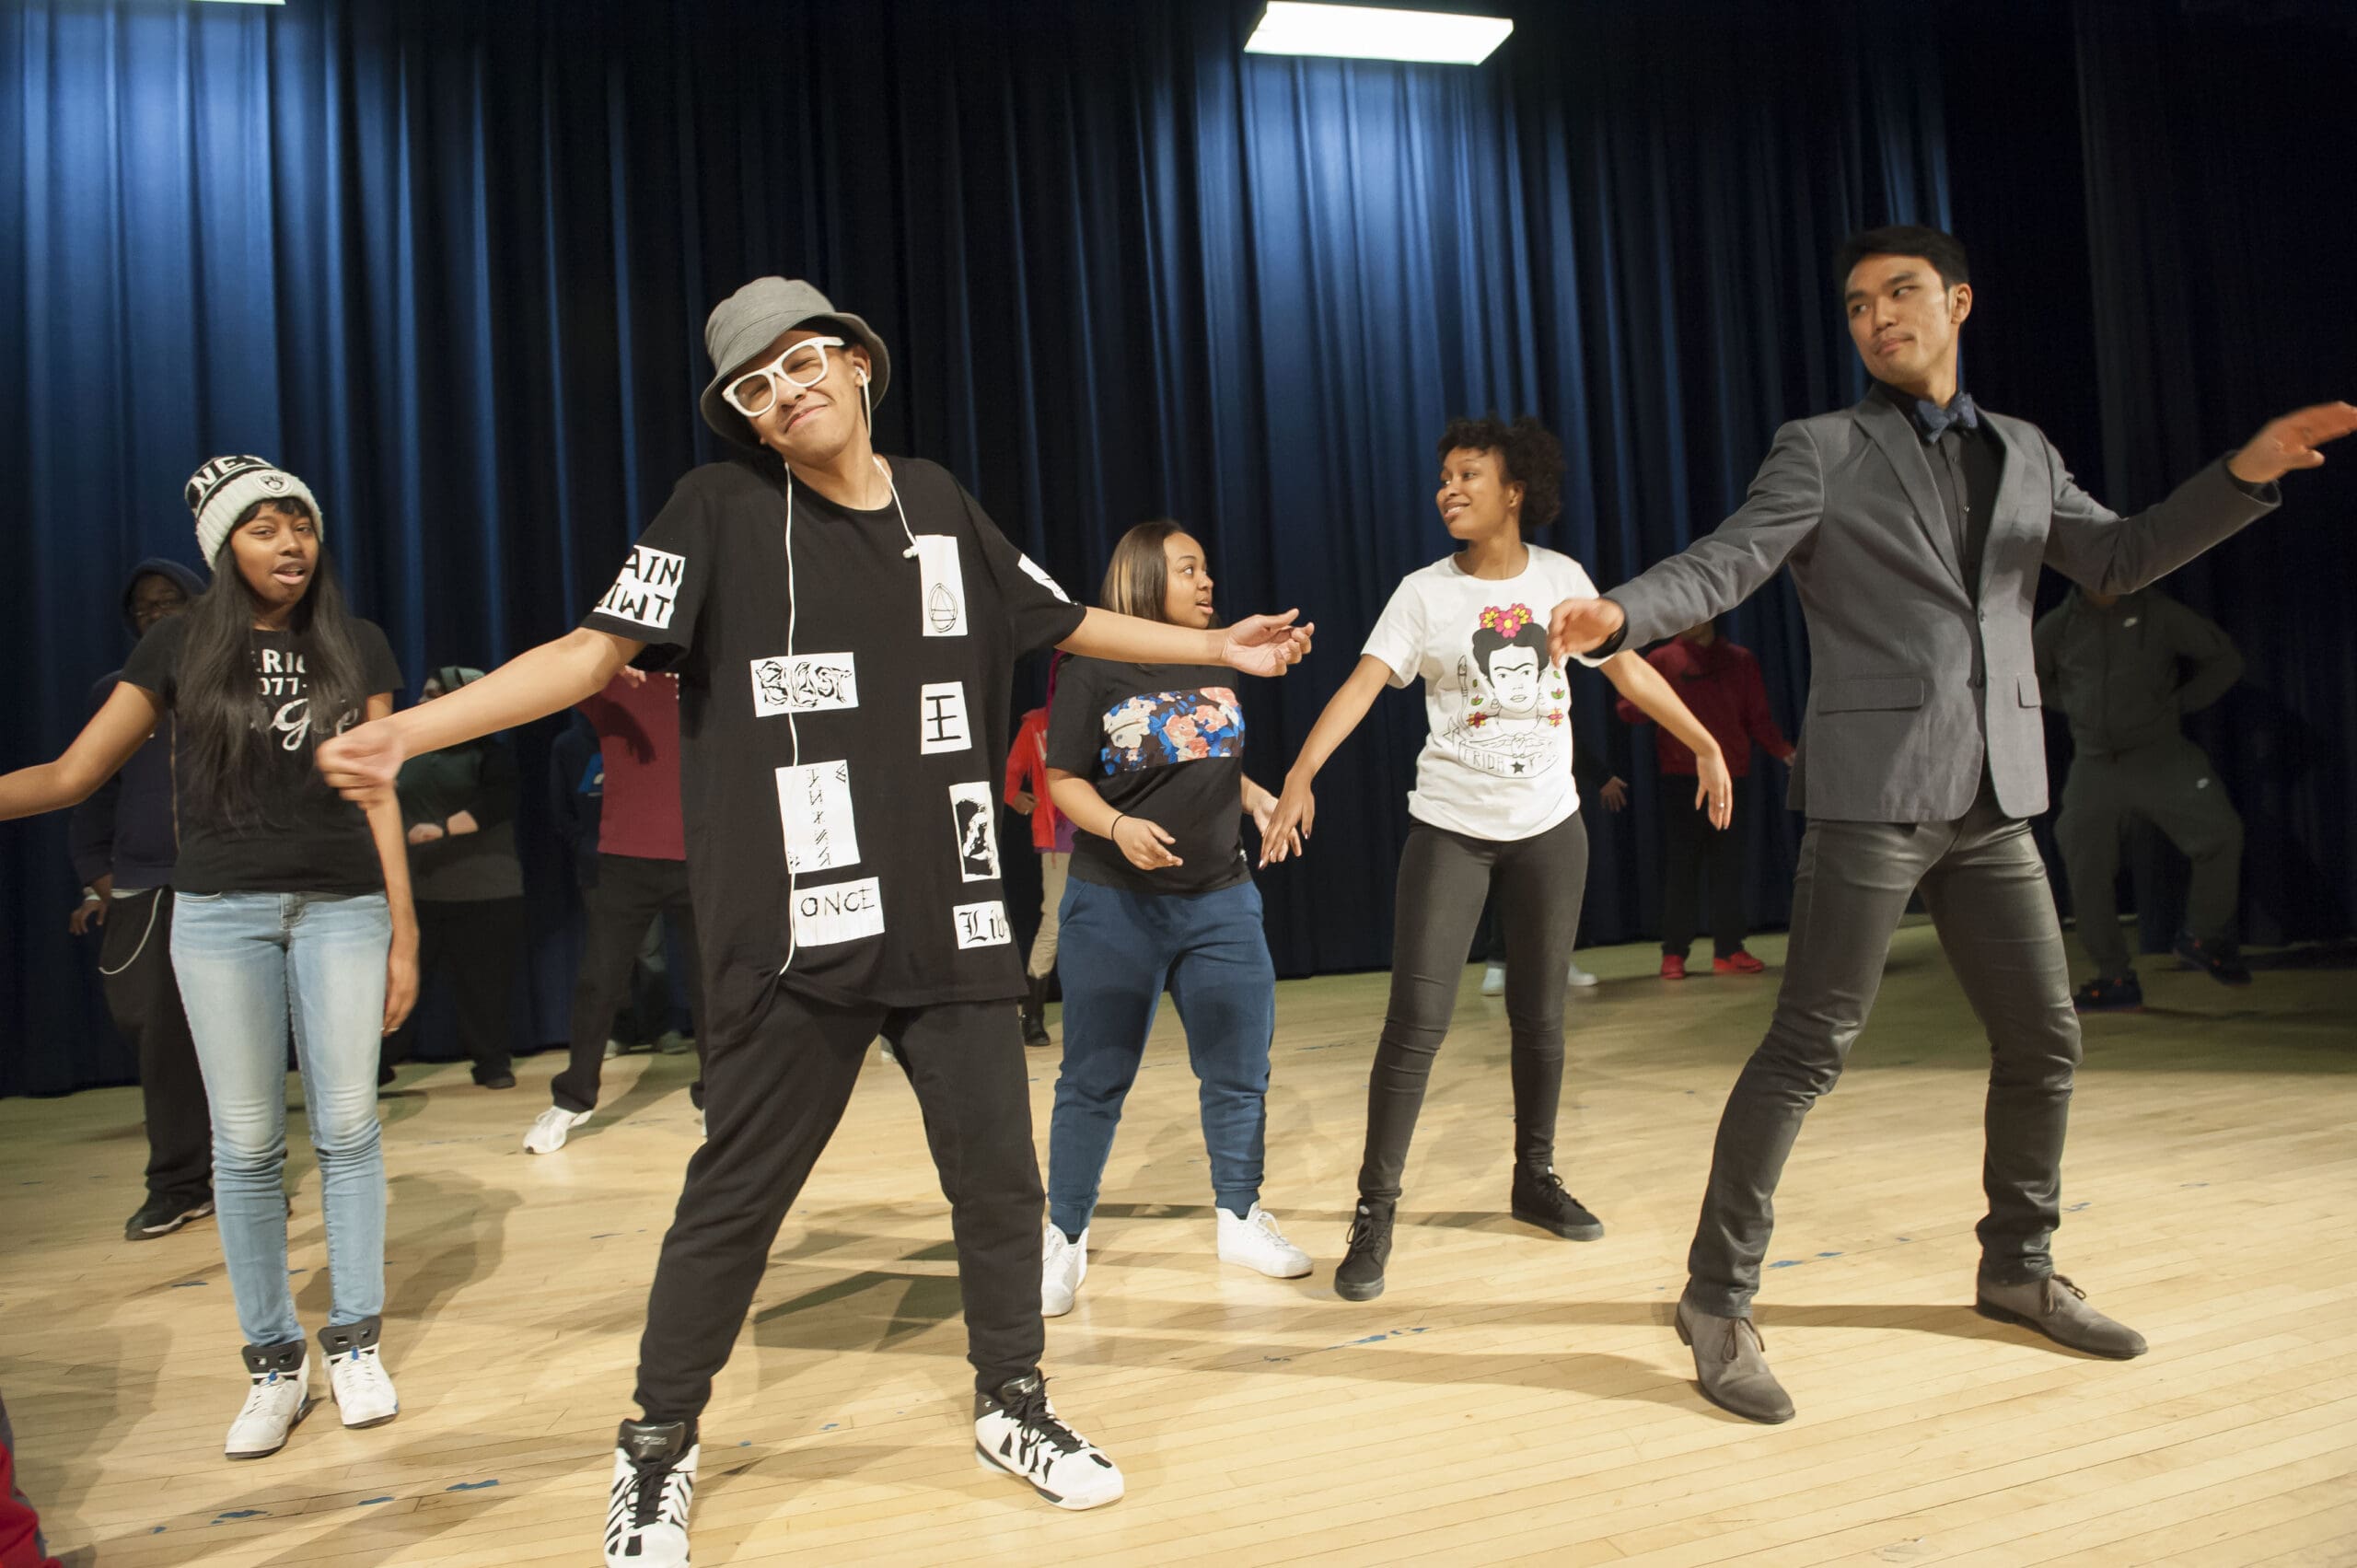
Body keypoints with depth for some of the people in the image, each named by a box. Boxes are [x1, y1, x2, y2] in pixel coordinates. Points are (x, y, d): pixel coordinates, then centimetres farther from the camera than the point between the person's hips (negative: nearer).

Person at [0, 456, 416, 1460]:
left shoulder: (356, 648, 6)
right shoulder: (180, 648, 5)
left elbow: (377, 795, 5)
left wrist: (403, 932, 1)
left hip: (342, 906, 0)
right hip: (219, 912, 0)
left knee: (347, 1129, 2)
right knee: (245, 1144, 3)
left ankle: (355, 1345, 15)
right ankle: (274, 1364, 15)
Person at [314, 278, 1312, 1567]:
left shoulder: (938, 505, 10)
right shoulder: (721, 506, -1)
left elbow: (1063, 623, 21)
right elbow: (597, 651, -8)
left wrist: (1215, 646, 24)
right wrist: (413, 727, -20)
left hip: (954, 921, 4)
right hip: (795, 936, -3)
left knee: (999, 1178, 11)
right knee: (734, 1198, 6)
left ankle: (1011, 1405, 35)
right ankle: (657, 1452, 29)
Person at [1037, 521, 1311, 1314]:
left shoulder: (1218, 669, 8)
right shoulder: (1095, 673, -6)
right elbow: (1064, 780, -6)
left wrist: (1261, 800, 2)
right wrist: (1117, 826, -23)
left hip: (1220, 900, 5)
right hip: (1116, 904, -4)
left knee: (1240, 1069, 9)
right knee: (1095, 1077, 3)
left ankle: (1238, 1218, 28)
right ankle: (1064, 1239, 18)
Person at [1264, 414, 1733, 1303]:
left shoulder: (1560, 578, 4)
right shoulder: (1424, 592, -4)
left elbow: (1628, 670, 12)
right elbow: (1361, 686, -14)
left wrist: (1705, 744, 13)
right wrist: (1301, 775, -28)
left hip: (1548, 827, 3)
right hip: (1450, 828, -2)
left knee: (1540, 1015, 11)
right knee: (1417, 1020, -9)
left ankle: (1535, 1179, 30)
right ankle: (1374, 1213, 0)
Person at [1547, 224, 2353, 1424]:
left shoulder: (2025, 454, 16)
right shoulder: (1823, 451, 0)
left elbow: (2118, 561, 18)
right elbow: (1722, 565, -11)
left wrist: (2247, 474, 5)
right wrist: (1617, 613, -30)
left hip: (1994, 799, 6)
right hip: (1875, 792, -6)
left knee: (2042, 1041, 12)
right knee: (1810, 1047, -7)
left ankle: (2018, 1270, 32)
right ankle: (1718, 1298, 2)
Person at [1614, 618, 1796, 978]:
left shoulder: (1740, 660, 13)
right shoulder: (1661, 660, 8)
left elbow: (1759, 718, 11)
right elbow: (1628, 709, 1)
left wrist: (1784, 751, -7)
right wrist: (1643, 706, -23)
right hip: (1680, 780, -2)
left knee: (1729, 868, 2)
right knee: (1680, 870, -2)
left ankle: (1728, 950, 8)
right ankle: (1673, 953, 2)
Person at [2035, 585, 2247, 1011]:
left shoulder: (2159, 613, -1)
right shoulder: (2058, 626, 3)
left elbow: (2225, 659, 8)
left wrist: (2180, 704, 1)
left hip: (2161, 755, -2)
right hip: (2094, 765, 2)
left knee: (2221, 832, -19)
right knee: (2086, 869, -1)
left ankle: (2203, 937, 7)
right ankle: (2115, 979, 12)